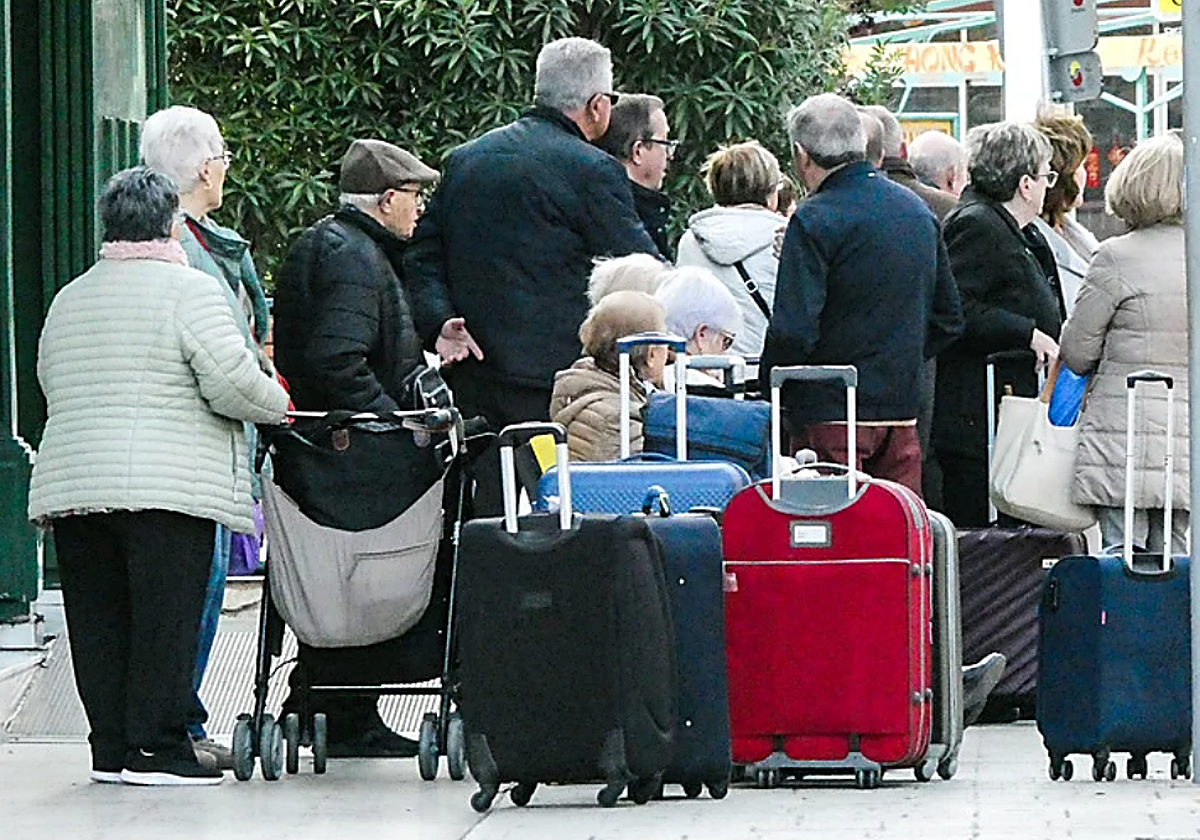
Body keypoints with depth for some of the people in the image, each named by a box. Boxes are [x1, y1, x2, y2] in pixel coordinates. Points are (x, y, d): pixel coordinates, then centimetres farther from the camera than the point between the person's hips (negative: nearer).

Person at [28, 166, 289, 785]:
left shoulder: (68, 300, 17)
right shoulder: (190, 290, -5)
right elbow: (232, 382, -12)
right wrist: (277, 404, 6)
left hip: (70, 480, 7)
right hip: (167, 489, -6)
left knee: (99, 618, 8)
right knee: (165, 616, -3)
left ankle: (111, 747, 11)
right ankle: (157, 747, -5)